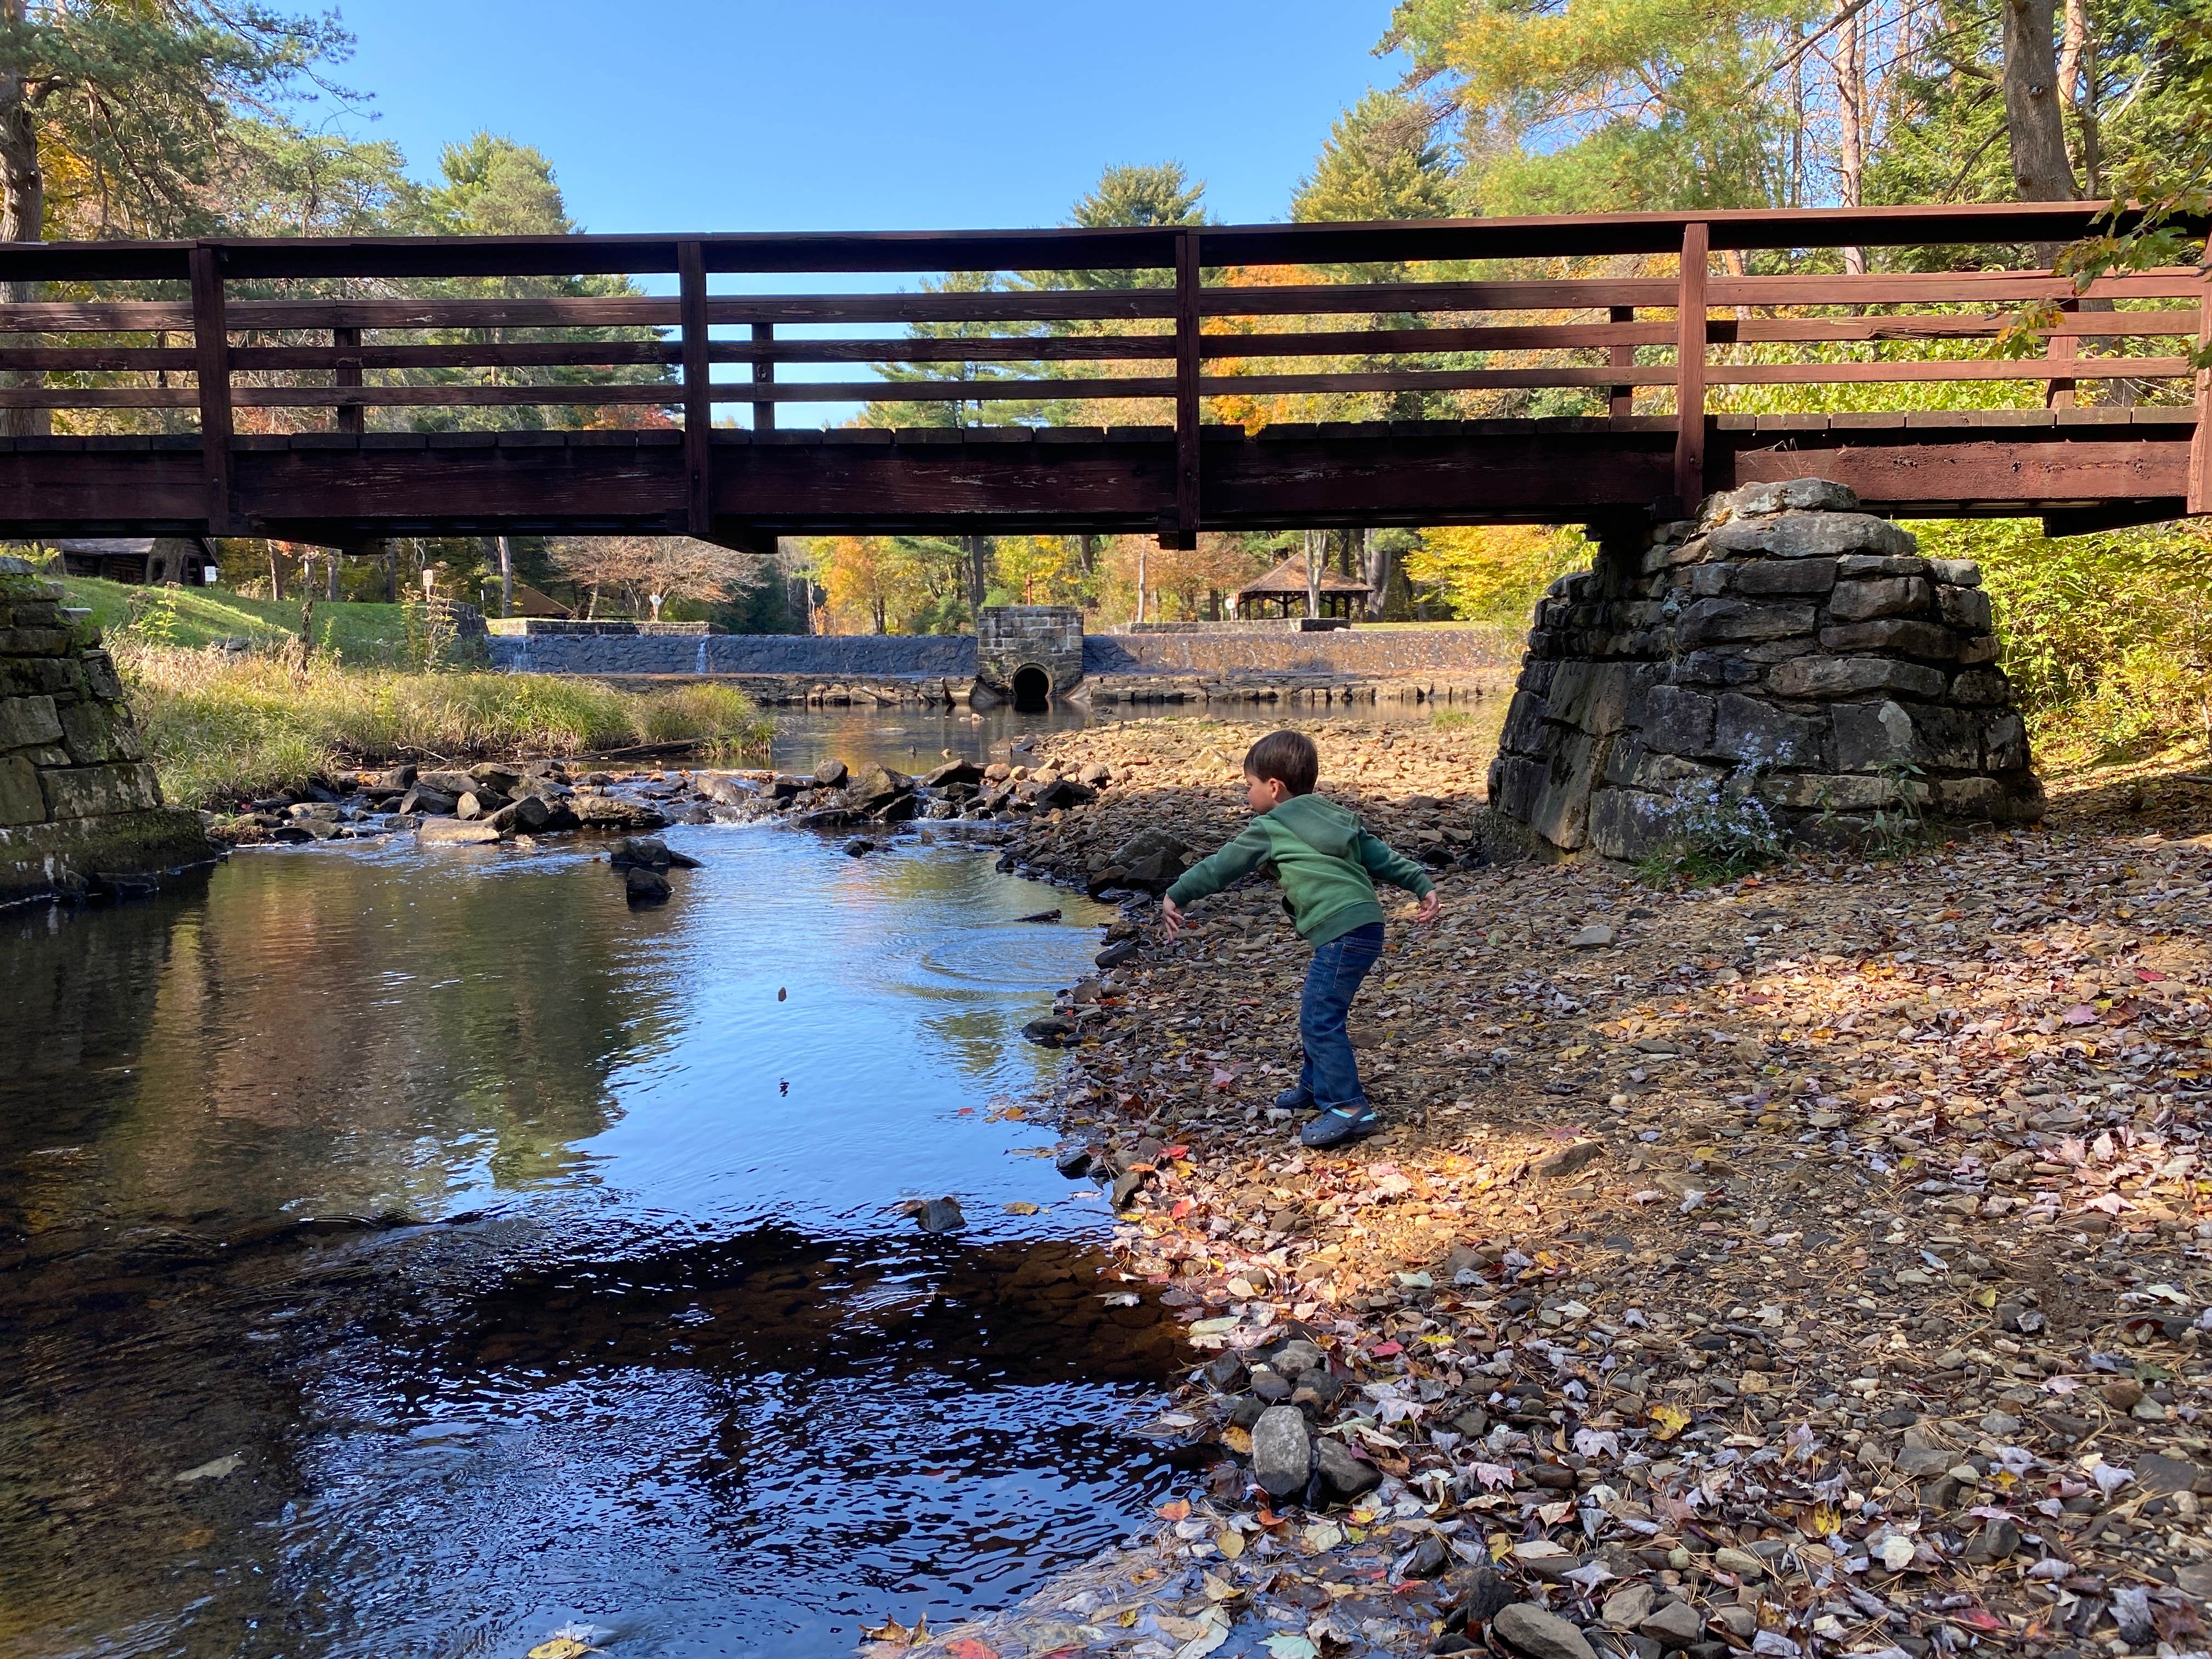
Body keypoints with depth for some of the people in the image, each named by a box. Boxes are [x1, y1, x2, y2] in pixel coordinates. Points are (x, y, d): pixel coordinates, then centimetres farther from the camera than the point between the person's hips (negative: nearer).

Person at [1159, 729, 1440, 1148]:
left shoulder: (1270, 828, -1)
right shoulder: (1338, 818, 21)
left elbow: (1221, 867, 2)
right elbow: (1382, 857, 17)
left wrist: (1176, 896, 9)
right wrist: (1423, 885, 16)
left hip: (1342, 933, -10)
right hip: (1366, 927, 10)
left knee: (1320, 1019, -8)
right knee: (1318, 1013, 21)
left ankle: (1350, 1110, -9)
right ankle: (1316, 1086, 34)